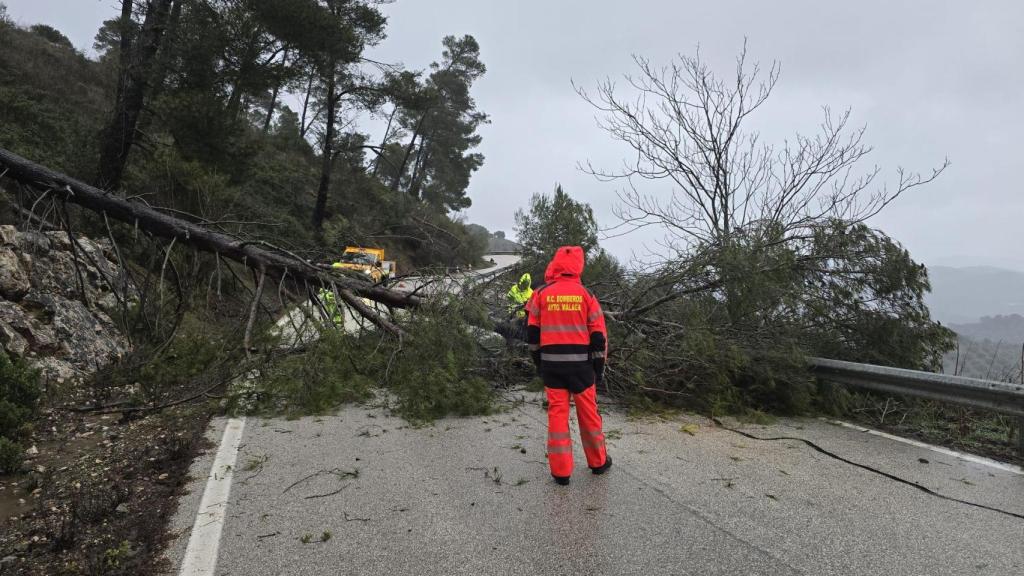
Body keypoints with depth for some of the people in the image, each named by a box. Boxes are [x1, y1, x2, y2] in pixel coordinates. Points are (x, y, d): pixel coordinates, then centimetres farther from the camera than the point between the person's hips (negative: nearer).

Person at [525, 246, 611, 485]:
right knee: (588, 412, 13)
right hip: (580, 363, 0)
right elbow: (598, 335, -2)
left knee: (557, 412, 6)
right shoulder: (586, 295, -3)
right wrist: (599, 366, 8)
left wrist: (538, 360, 16)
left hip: (551, 363, 0)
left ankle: (561, 471, 11)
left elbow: (532, 332, 4)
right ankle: (598, 462, 29)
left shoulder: (541, 294, -2)